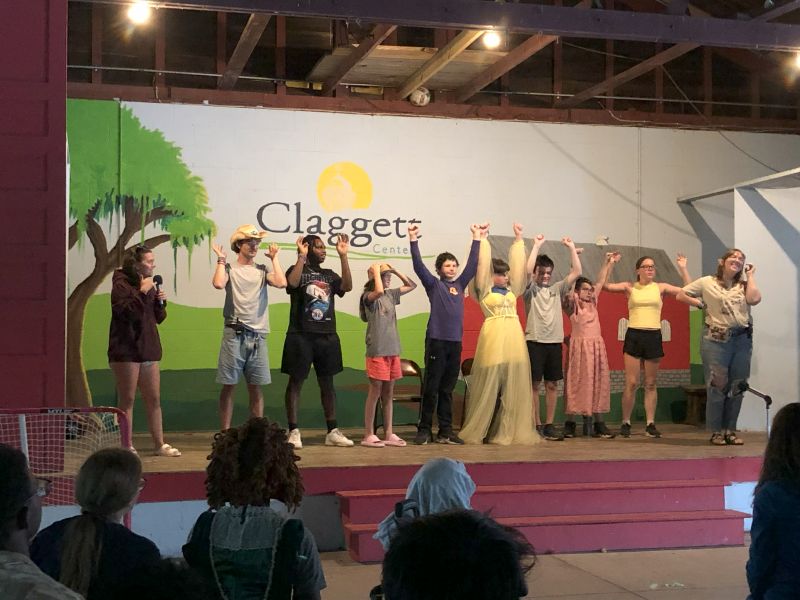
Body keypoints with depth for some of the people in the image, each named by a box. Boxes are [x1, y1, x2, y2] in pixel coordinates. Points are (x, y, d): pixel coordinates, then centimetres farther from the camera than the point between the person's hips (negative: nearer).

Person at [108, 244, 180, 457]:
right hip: (126, 350, -8)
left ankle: (159, 444, 13)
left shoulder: (148, 285, 17)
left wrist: (160, 302, 1)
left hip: (148, 349, 8)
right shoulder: (121, 284, -6)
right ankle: (127, 446, 2)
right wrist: (142, 292, -21)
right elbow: (125, 311, -22)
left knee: (154, 399, 8)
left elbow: (159, 318, 19)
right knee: (127, 400, -2)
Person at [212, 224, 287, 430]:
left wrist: (274, 258, 4)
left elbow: (281, 282, -7)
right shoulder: (229, 268, 3)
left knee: (256, 388, 7)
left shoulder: (263, 269, 12)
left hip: (258, 335, 3)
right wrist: (221, 259, -6)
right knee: (229, 386, 0)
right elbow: (218, 284, -19)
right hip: (234, 334, -3)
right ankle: (225, 434, 5)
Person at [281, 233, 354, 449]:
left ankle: (332, 432, 13)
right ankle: (294, 432, 1)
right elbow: (292, 283, -22)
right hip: (301, 336, -5)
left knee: (327, 382, 9)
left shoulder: (329, 275, 14)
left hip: (327, 336, 5)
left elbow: (347, 286, -3)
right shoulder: (297, 269, 1)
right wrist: (301, 256, -16)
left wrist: (343, 256, -6)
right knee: (296, 382, -2)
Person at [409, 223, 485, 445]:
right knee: (431, 388, -2)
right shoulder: (433, 284, 3)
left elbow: (472, 264, 16)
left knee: (447, 389, 9)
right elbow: (418, 265, -7)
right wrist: (413, 240, -13)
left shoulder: (460, 284, 14)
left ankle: (445, 431, 13)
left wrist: (476, 238, 16)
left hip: (455, 342, 4)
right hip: (436, 340, -4)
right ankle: (424, 430, 4)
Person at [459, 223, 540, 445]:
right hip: (493, 338, -6)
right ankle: (476, 432, 5)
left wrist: (518, 239, 20)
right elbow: (482, 264, -4)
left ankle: (507, 431, 9)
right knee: (489, 386, -3)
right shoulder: (484, 290, 2)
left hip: (514, 338, 6)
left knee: (513, 387, 4)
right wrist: (482, 240, 0)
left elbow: (518, 265, 19)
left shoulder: (511, 290, 17)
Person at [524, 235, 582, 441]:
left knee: (552, 385, 6)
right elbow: (528, 270, -16)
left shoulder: (557, 289, 14)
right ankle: (536, 425, 4)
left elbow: (576, 272, 7)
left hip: (555, 341, 4)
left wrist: (572, 247, 1)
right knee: (534, 384, -1)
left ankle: (549, 426, 11)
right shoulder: (530, 289, 3)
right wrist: (537, 246, -15)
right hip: (535, 341, -4)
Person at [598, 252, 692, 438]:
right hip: (633, 336, -2)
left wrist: (682, 268, 1)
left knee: (651, 384, 6)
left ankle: (650, 424, 11)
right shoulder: (629, 287, 5)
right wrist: (609, 264, -7)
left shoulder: (661, 288, 8)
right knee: (631, 383, -5)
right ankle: (625, 423, 5)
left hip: (654, 337, 2)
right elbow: (604, 285, -4)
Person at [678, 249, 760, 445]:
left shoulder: (744, 285, 10)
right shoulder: (707, 282, 3)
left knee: (737, 387, 7)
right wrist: (702, 304, -3)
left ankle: (730, 430, 18)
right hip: (716, 340, -3)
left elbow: (754, 299, -10)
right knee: (717, 386, -2)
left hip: (742, 340, 4)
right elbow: (681, 295, 7)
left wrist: (751, 276, 1)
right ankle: (716, 431, 6)